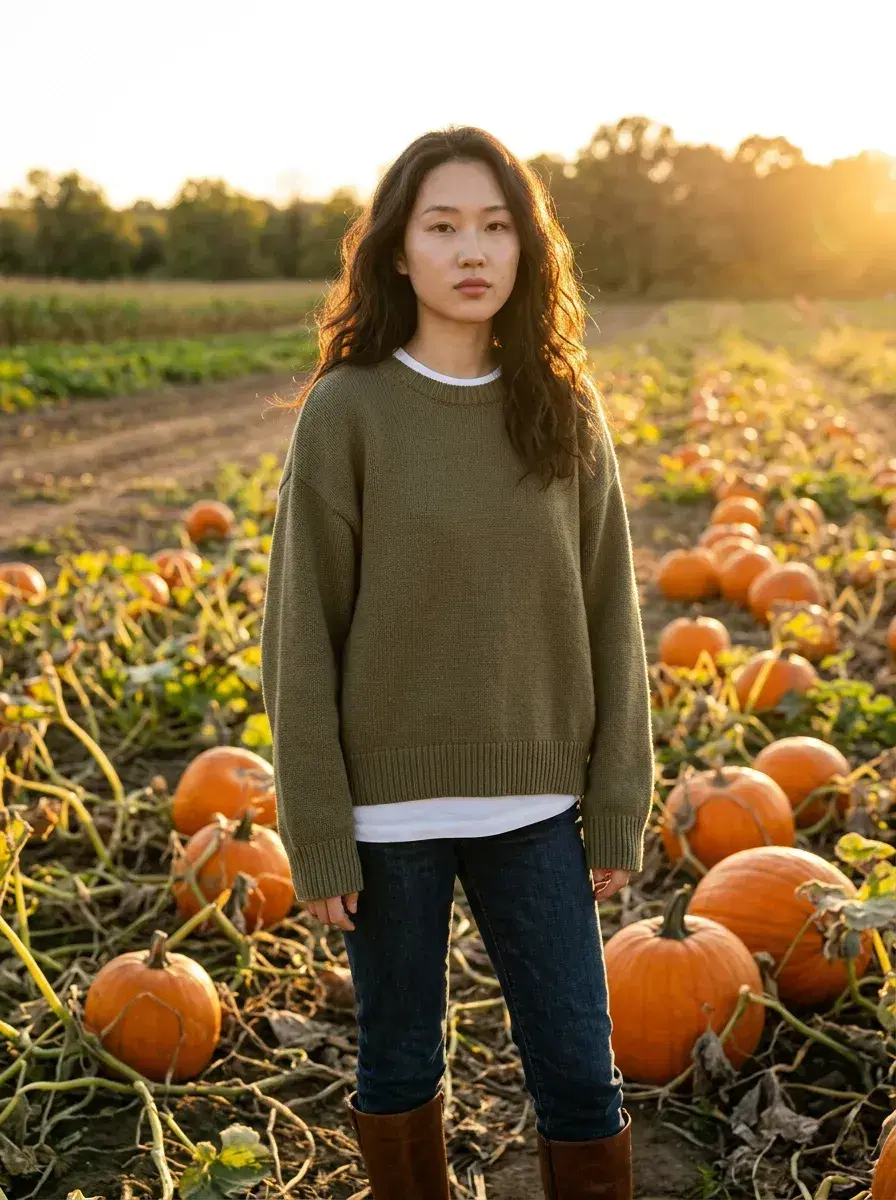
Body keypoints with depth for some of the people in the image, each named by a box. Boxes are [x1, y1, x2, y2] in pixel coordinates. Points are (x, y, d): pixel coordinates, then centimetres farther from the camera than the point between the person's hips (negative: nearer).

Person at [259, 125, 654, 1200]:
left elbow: (608, 620, 4)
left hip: (534, 805, 2)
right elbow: (301, 632, -7)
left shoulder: (565, 413, 0)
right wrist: (317, 839, -7)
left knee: (580, 1072, 10)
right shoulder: (347, 412, -8)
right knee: (400, 1060, 15)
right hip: (391, 803, -2)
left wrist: (617, 812, 2)